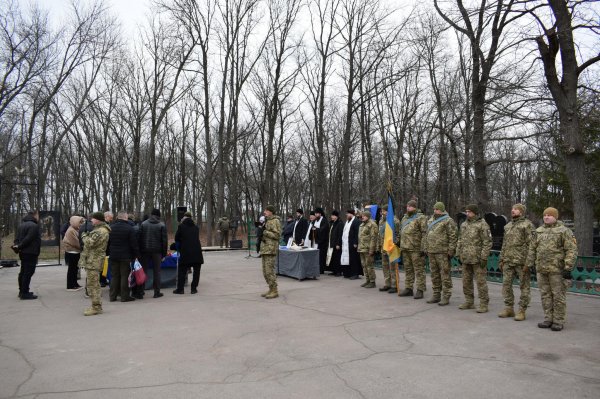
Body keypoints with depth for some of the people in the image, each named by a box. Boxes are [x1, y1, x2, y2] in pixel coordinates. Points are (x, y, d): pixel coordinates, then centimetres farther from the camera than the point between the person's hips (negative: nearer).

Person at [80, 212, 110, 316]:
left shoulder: (101, 231, -18)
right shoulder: (99, 229, 17)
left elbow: (90, 243, -23)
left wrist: (84, 236, -5)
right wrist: (87, 235, 7)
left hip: (93, 261, -11)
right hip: (92, 261, 11)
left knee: (92, 285, -6)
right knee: (94, 285, 17)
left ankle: (96, 307, 0)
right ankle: (97, 305, 26)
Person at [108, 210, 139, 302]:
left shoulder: (110, 228, 7)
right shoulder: (130, 228, -11)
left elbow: (107, 243, 13)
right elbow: (134, 244, -11)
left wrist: (109, 253, 18)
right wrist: (136, 255, -4)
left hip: (113, 257, 5)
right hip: (125, 257, -5)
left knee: (114, 276, 12)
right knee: (125, 276, 0)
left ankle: (113, 296, 16)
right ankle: (124, 296, 4)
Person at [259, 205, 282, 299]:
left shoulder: (275, 221, -9)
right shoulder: (267, 221, 20)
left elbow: (277, 235, -16)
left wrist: (265, 232, -15)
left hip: (271, 249, -10)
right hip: (265, 249, 10)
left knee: (269, 271, -10)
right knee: (265, 271, 11)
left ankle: (274, 291, -3)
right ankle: (271, 290, 18)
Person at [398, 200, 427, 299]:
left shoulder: (420, 218, -6)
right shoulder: (404, 218, 18)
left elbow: (424, 233, -12)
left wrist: (423, 248, -17)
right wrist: (401, 246, 19)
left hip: (416, 249, -8)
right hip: (405, 248, 8)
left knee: (419, 270, -2)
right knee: (408, 269, 13)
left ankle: (420, 290, 3)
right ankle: (408, 288, 21)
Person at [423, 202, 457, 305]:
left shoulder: (448, 221, -7)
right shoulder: (430, 221, 17)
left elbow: (453, 237, -11)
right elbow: (427, 236, 22)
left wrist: (450, 251, -14)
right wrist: (426, 249, 18)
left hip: (442, 252, -7)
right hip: (431, 252, 7)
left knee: (445, 275, -3)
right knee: (434, 275, 13)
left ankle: (446, 297, 4)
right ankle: (436, 295, 22)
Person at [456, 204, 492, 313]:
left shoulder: (482, 225, -9)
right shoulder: (464, 225, 13)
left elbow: (487, 242, -12)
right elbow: (460, 240, 18)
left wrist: (484, 258, -16)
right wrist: (458, 254, 14)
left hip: (477, 259, -7)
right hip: (465, 259, 7)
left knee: (481, 281, -1)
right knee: (466, 281, 11)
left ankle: (483, 304, 6)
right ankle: (469, 302, 22)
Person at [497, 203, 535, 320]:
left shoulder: (527, 225, -5)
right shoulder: (508, 226, 17)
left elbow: (531, 245, -11)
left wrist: (528, 262, -17)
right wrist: (501, 259, 15)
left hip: (521, 261, -7)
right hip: (508, 261, 7)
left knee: (524, 286, 3)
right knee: (506, 284, 8)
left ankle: (522, 311, 9)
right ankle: (509, 308, 18)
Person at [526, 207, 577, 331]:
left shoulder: (564, 231, -4)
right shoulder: (539, 231, 12)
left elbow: (571, 250, -10)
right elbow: (532, 249, 17)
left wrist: (568, 268, -16)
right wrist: (529, 264, 13)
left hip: (557, 269, -5)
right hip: (541, 269, 5)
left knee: (558, 296, 1)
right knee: (545, 295, 11)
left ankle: (558, 321, 11)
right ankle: (548, 319, 20)